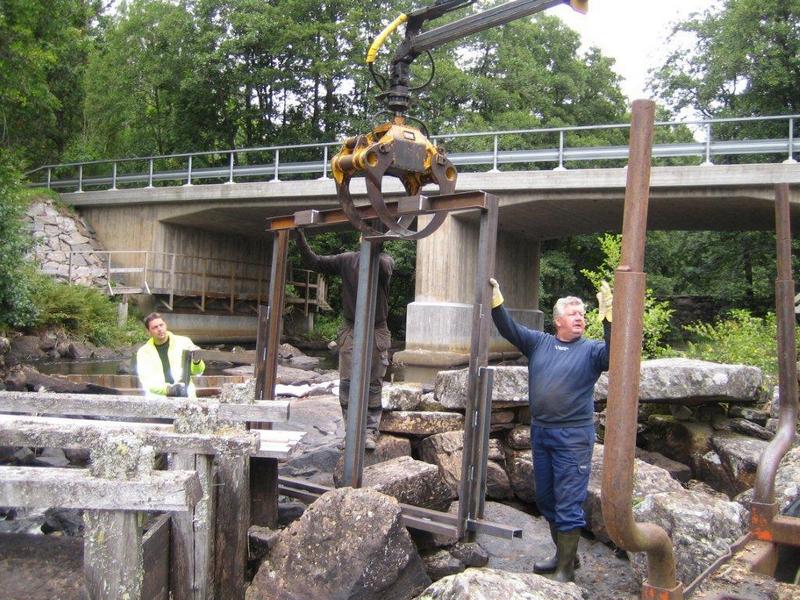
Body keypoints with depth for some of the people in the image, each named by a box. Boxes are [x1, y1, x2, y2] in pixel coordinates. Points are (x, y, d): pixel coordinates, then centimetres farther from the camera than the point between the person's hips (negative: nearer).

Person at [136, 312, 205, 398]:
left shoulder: (183, 342, 8)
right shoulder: (143, 352, 9)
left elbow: (198, 371, 4)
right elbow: (146, 381, -3)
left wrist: (197, 362, -20)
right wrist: (167, 388, -21)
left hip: (186, 396, 0)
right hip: (158, 398, 1)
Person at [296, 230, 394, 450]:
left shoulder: (384, 260, -3)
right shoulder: (346, 260, 3)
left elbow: (385, 268, -29)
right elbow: (313, 262, 2)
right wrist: (300, 237, -10)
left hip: (376, 332, -1)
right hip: (350, 330, 2)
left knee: (373, 384, 3)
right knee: (347, 382, -4)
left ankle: (371, 431, 11)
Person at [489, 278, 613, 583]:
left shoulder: (591, 349, -3)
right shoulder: (538, 342, 8)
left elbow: (613, 354, -23)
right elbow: (508, 328, 2)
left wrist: (608, 317, -32)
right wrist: (495, 300, -11)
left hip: (573, 436, -5)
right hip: (540, 432, 5)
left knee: (568, 504, -1)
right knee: (545, 499, 17)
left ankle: (565, 569, 11)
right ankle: (563, 553, 35)